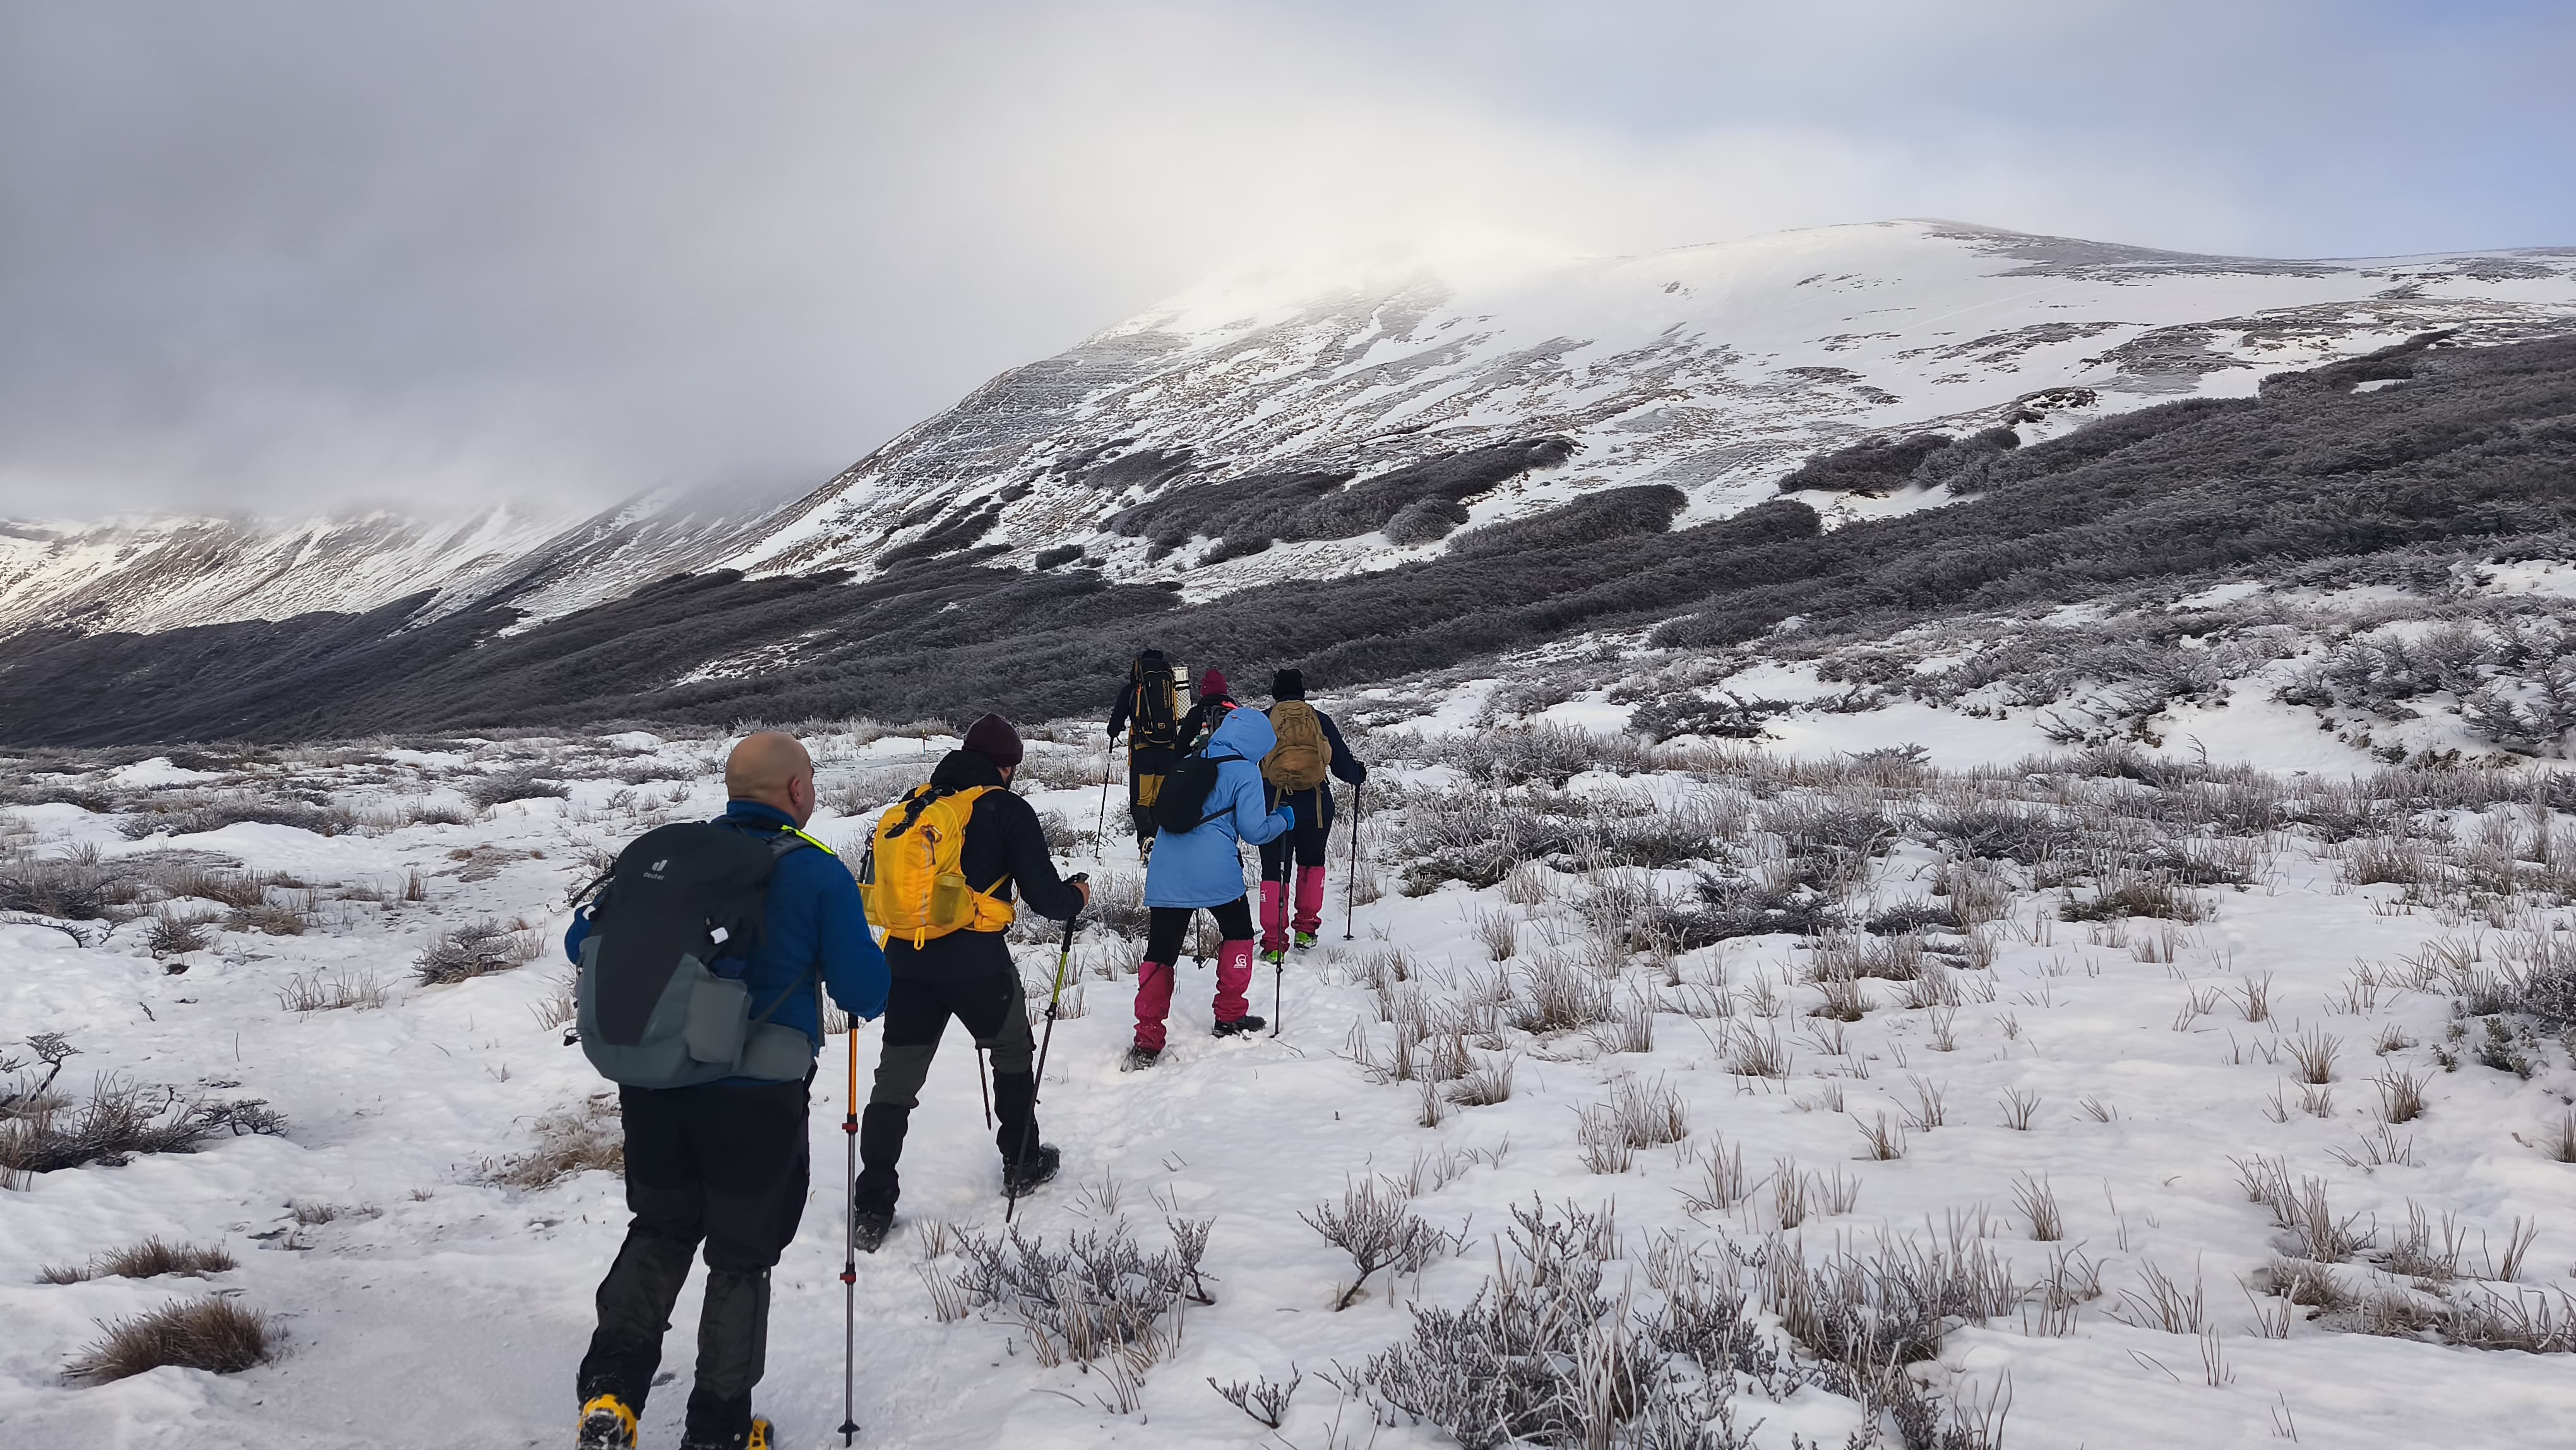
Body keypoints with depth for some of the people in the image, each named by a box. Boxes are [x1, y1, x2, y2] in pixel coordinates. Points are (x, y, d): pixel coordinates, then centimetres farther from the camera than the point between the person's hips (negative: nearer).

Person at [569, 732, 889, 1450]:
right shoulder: (818, 872, -9)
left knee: (659, 1232, 25)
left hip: (652, 1088, 4)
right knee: (740, 1257, 14)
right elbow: (865, 993, -9)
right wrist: (866, 957, 13)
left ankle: (610, 1390, 11)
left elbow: (582, 941, 8)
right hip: (755, 1101, -3)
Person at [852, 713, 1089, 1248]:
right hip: (977, 964, -4)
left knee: (895, 1080, 8)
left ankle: (873, 1206, 3)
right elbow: (1043, 895, -7)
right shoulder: (1009, 811, -4)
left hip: (906, 961, 4)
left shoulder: (918, 805, 11)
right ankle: (1022, 1163, 34)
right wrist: (1076, 896, 14)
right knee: (1013, 1054, 23)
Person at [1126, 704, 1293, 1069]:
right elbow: (1254, 831, -4)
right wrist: (1282, 819, 14)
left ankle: (1147, 1040, -3)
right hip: (1216, 874, -4)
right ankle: (1230, 1017, 25)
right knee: (1238, 933, 21)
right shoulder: (1246, 772, -1)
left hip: (1166, 875, 4)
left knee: (1160, 952, 4)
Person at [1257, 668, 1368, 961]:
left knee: (1274, 871, 6)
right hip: (1315, 807, 1)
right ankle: (1306, 929, 21)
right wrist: (1360, 774, 28)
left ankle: (1273, 944, -1)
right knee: (1312, 862, 24)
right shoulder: (1321, 720, 4)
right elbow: (1343, 764, 6)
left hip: (1273, 806, -1)